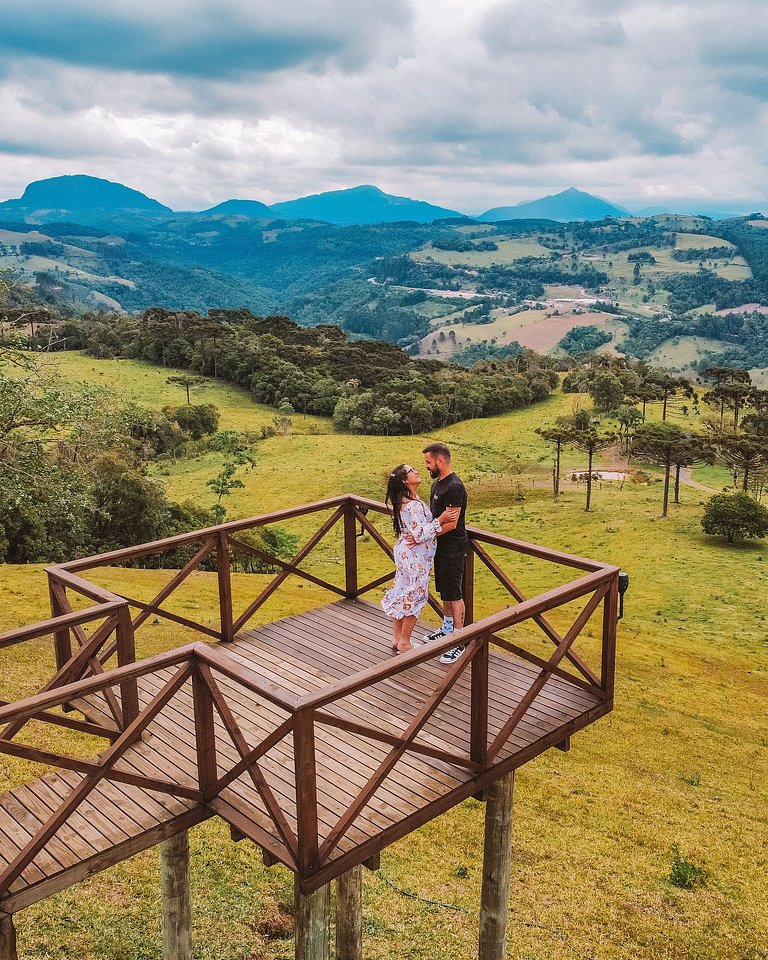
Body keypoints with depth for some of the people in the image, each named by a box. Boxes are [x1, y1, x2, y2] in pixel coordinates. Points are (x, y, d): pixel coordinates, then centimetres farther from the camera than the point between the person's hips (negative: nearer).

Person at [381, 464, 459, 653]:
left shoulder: (404, 500, 7)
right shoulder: (413, 505, -24)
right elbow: (421, 535, -25)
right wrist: (440, 520, -22)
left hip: (404, 551, 10)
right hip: (415, 556, -10)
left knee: (401, 594, 16)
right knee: (415, 597, 2)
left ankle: (396, 638, 26)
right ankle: (404, 644, 12)